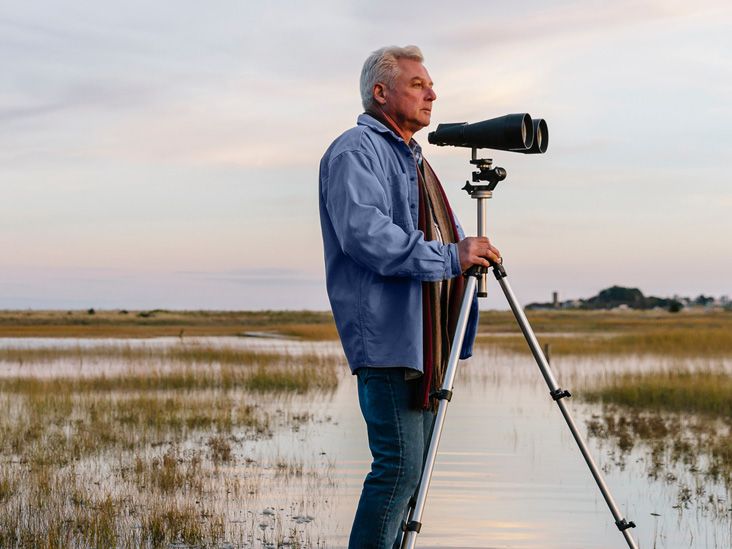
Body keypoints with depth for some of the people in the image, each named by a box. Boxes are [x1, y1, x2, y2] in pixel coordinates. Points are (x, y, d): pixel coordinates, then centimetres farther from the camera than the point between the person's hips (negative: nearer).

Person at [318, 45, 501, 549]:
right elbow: (364, 232, -22)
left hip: (425, 338, 10)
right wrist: (449, 257, -24)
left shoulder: (414, 158, 25)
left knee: (415, 464, 10)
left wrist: (469, 251, 10)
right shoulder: (356, 151, -7)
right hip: (386, 334, -10)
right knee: (400, 463, -14)